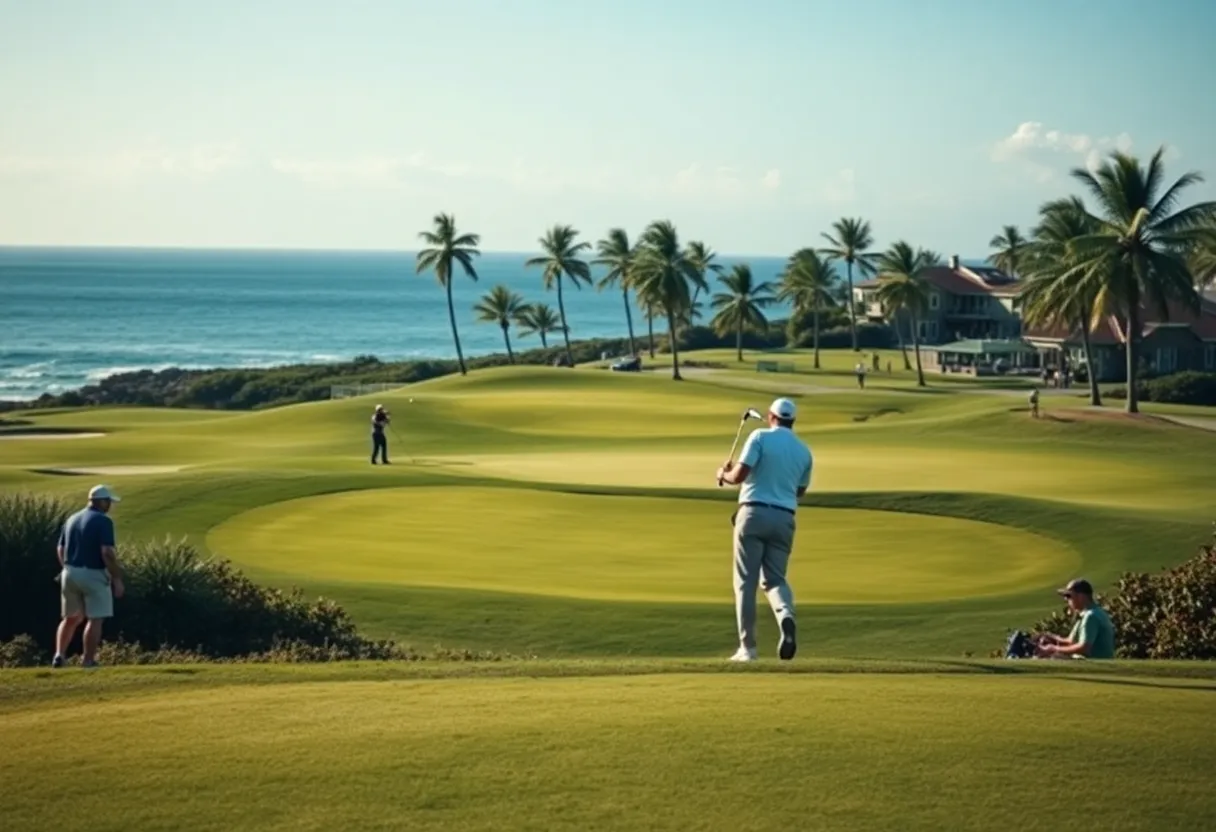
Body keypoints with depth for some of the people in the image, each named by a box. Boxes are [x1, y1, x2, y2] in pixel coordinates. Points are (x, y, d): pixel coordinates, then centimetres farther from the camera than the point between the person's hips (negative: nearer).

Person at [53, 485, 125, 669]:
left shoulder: (72, 520, 11)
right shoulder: (103, 521, -11)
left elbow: (60, 550, 14)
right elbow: (107, 553, -19)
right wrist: (117, 578, -13)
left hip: (70, 573, 7)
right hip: (93, 575, -7)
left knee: (71, 618, 17)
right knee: (95, 619, 2)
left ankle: (59, 654, 5)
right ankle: (88, 661, 1)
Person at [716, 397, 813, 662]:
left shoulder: (761, 437, -4)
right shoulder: (804, 451, 11)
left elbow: (739, 475, -11)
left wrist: (724, 474, 11)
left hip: (754, 512, -4)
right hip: (784, 517, 4)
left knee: (746, 581, 3)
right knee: (774, 578, 11)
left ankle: (747, 647, 0)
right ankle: (786, 617, -22)